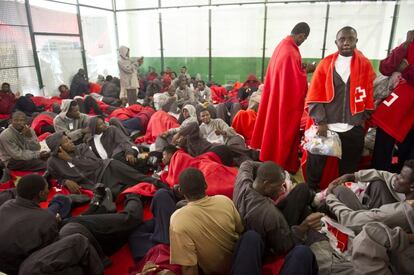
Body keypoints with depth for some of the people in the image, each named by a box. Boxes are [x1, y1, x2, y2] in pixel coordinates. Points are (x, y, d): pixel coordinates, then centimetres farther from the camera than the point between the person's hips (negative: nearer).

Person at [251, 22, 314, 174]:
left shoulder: (282, 45, 6)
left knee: (274, 126, 19)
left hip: (276, 96, 10)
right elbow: (296, 81, -22)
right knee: (284, 130, 3)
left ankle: (272, 157, 35)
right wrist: (306, 71, -6)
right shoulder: (291, 52, -24)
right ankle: (281, 163, 18)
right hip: (287, 100, -10)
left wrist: (300, 69, 11)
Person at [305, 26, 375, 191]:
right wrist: (320, 121, -11)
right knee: (315, 163, 9)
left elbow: (369, 95, 7)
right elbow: (314, 96, -4)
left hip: (354, 128, 1)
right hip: (325, 125, -1)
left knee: (349, 167, 14)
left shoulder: (365, 65, 3)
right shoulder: (325, 63, 0)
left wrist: (364, 119, 4)